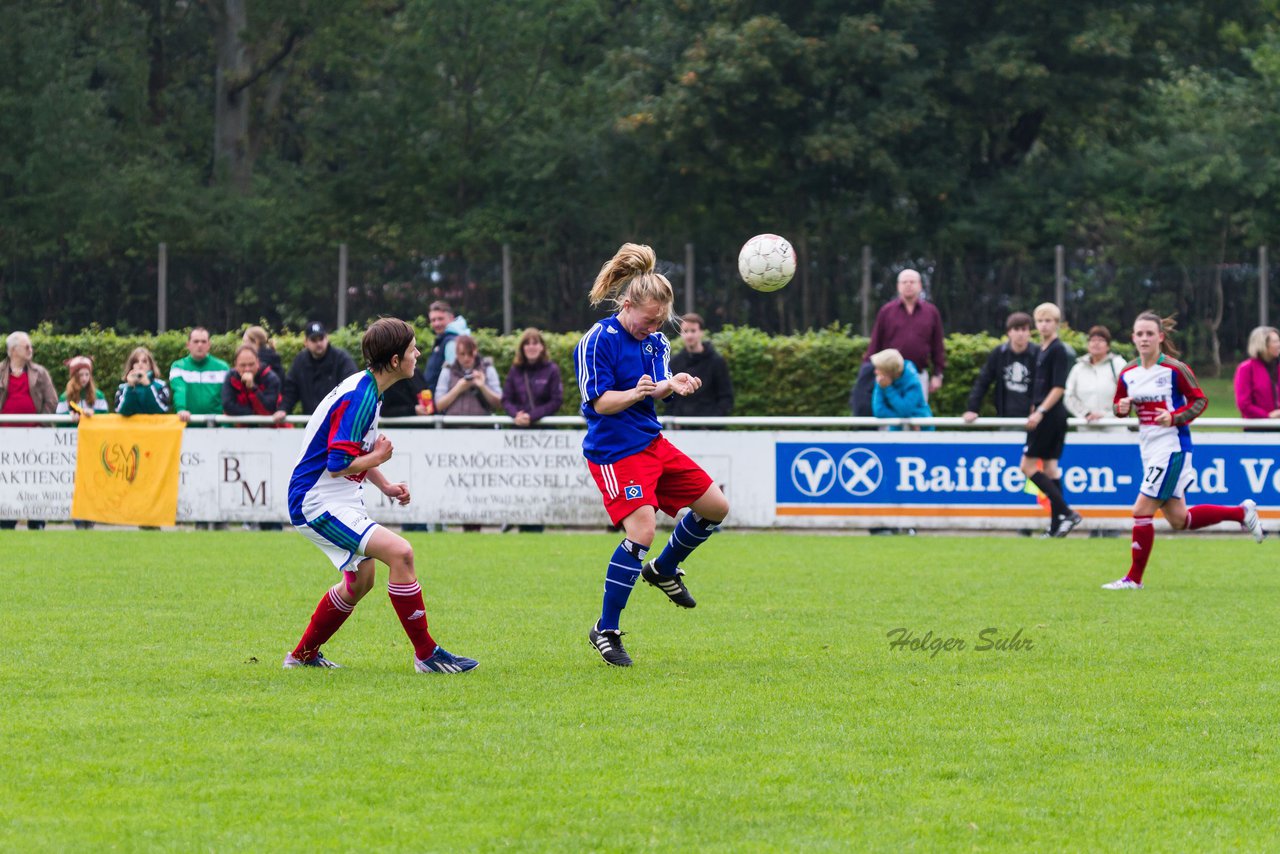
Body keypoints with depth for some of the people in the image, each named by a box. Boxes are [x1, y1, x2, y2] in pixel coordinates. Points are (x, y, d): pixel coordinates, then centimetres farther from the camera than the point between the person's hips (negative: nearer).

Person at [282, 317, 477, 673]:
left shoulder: (368, 390, 9)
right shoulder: (358, 399, -24)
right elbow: (338, 464, -28)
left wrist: (384, 485, 11)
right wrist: (378, 458, -12)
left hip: (341, 502, 11)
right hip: (318, 503, -11)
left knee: (360, 579, 21)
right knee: (399, 552, -21)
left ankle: (303, 655, 35)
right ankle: (426, 654, -15)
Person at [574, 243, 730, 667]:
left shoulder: (655, 340, 7)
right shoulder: (598, 341, -16)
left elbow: (652, 392, 10)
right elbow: (600, 401, -17)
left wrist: (671, 385, -13)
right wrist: (636, 392, -35)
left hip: (652, 442, 9)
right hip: (614, 451, -8)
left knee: (715, 507, 12)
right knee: (642, 529, -23)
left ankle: (664, 570, 37)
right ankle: (605, 630, -11)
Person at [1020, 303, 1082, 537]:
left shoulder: (1058, 350, -12)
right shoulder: (1042, 350, 15)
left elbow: (1059, 388, -18)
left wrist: (1040, 412, -21)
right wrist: (1035, 409, 19)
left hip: (1050, 415, -9)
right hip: (1054, 418, 9)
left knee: (1028, 466, -8)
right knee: (1050, 467, 8)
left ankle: (1066, 513, -12)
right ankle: (1057, 525, 7)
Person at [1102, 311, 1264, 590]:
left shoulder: (1175, 369, -10)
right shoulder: (1128, 374, 6)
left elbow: (1200, 401, -6)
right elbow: (1119, 407, 14)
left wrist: (1175, 417, -22)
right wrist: (1122, 408, -10)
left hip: (1172, 448, -7)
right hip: (1149, 449, 7)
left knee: (1142, 511, -10)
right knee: (1179, 520, 11)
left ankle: (1134, 578, 0)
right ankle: (1242, 512, 29)